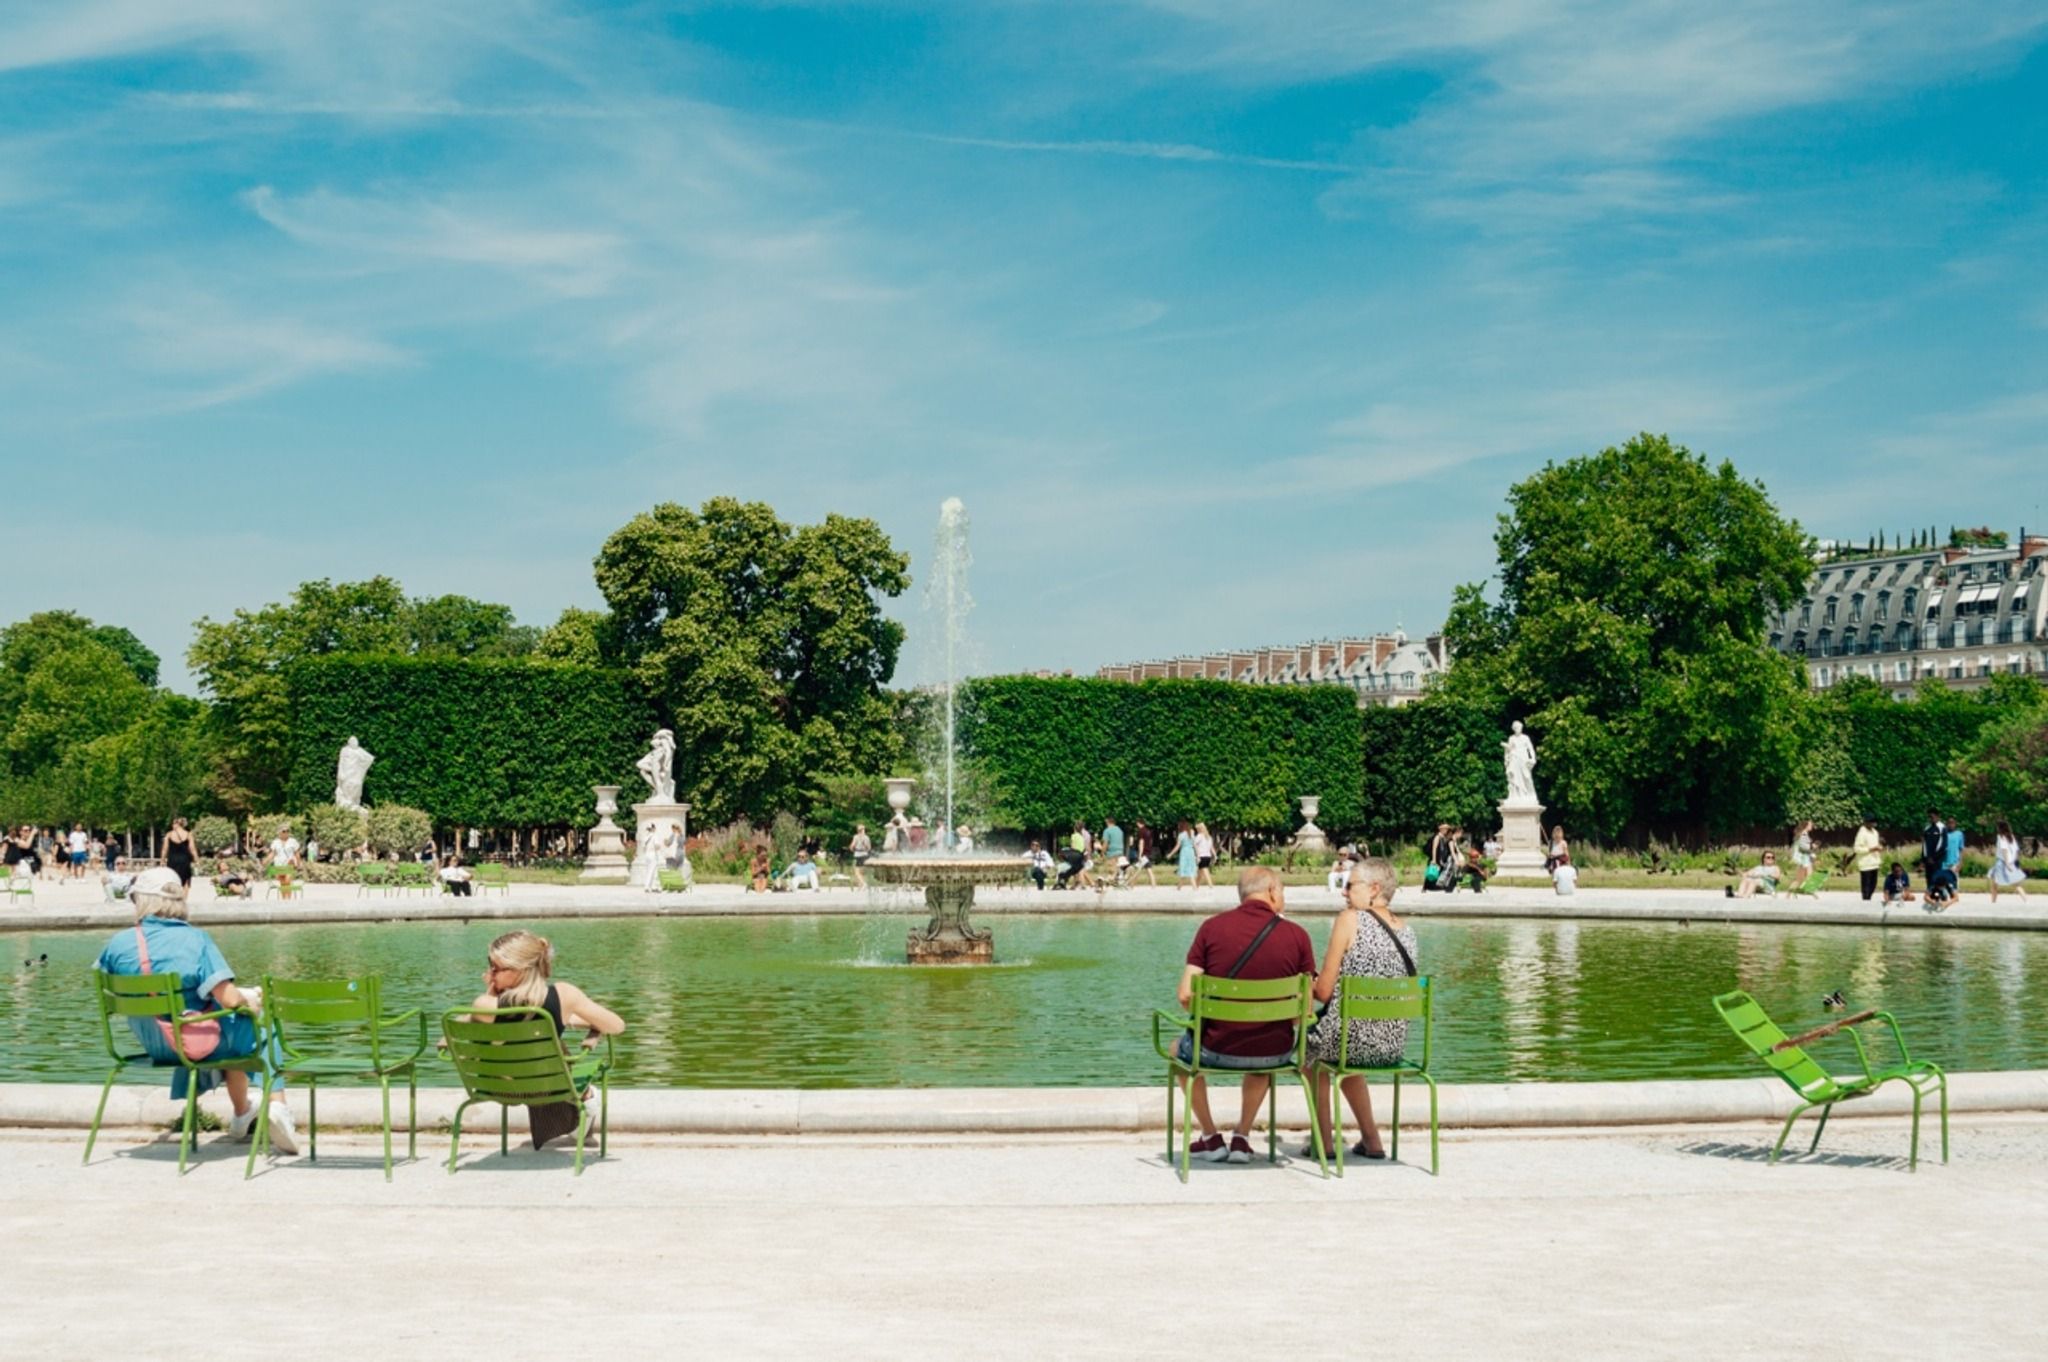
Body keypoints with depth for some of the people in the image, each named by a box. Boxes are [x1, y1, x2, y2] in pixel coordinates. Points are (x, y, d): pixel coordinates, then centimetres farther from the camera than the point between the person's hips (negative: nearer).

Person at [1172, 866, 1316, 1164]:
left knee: (1182, 1048, 34)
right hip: (1275, 1053, 2)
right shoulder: (1297, 936, -4)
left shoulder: (1212, 927, -6)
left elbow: (1186, 996, -9)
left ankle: (1211, 1138, 33)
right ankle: (1241, 1138, 34)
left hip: (1217, 1049, -1)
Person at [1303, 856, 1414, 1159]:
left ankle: (1324, 1142, 28)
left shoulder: (1350, 919, -11)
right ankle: (1371, 1140, 37)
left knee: (1311, 1043, 29)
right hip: (1394, 1046, 6)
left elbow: (1324, 991, -11)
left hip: (1352, 1038, -6)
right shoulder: (1407, 931, 7)